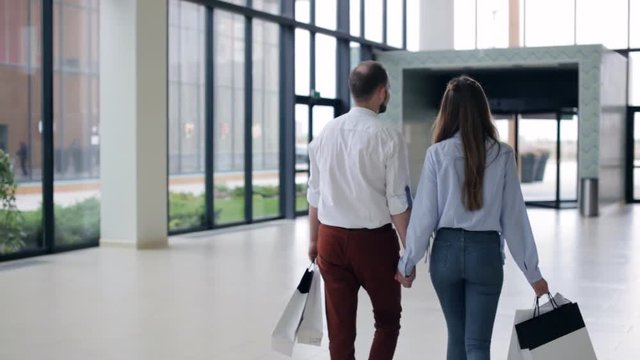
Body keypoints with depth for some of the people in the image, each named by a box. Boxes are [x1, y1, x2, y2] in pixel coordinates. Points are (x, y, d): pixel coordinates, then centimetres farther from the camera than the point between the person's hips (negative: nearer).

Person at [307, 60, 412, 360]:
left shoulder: (326, 132, 4)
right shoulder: (388, 136, -11)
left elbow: (315, 193, 9)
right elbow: (397, 201, -12)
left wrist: (314, 239, 19)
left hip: (331, 238, 4)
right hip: (373, 239, -4)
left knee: (339, 324, 12)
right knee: (387, 319, 15)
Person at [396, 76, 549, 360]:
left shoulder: (438, 153, -6)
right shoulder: (502, 155, -4)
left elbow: (424, 214, -4)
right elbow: (514, 216, -2)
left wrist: (408, 263, 7)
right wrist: (532, 271, 5)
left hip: (447, 250, 1)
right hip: (486, 252, -1)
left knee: (457, 335, 19)